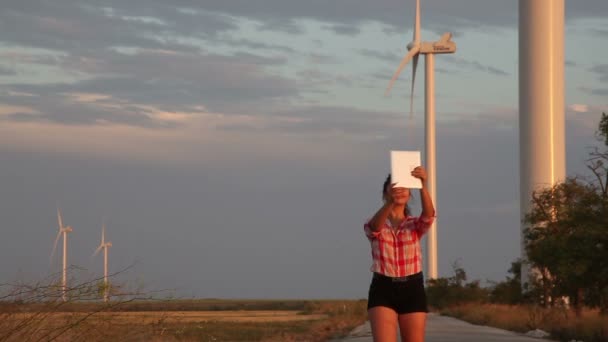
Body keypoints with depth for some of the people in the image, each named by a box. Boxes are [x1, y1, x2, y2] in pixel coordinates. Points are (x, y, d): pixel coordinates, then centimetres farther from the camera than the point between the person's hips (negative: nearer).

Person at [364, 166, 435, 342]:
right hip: (383, 290, -2)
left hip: (412, 290, 2)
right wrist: (390, 202, -44)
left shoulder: (415, 225, 8)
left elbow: (428, 214, -17)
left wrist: (423, 185, -37)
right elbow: (375, 227, -22)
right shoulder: (375, 225, 4)